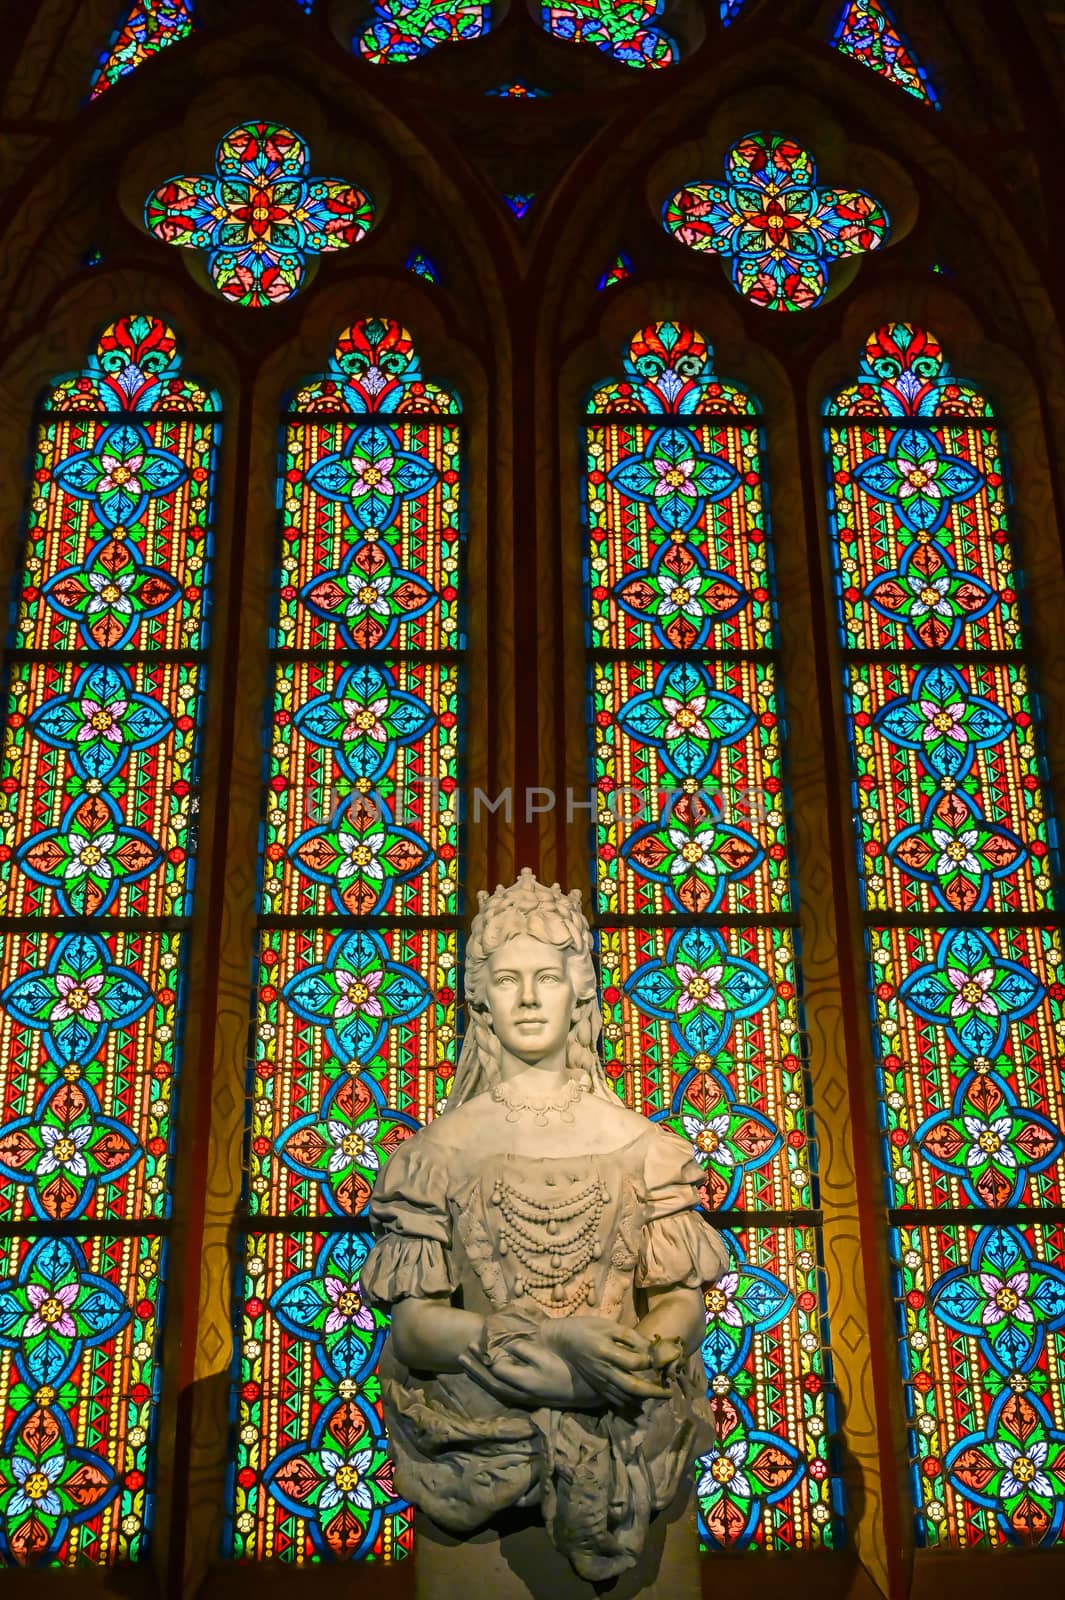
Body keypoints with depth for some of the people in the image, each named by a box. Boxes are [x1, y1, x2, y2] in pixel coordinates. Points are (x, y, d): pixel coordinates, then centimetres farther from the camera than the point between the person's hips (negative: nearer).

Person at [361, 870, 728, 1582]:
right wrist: (556, 1342, -22)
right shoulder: (442, 1149, -1)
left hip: (621, 1440, 1)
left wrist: (638, 1351, -21)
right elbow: (414, 1326, -7)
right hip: (480, 1437, -1)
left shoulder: (638, 1144, 3)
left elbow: (683, 1302, 2)